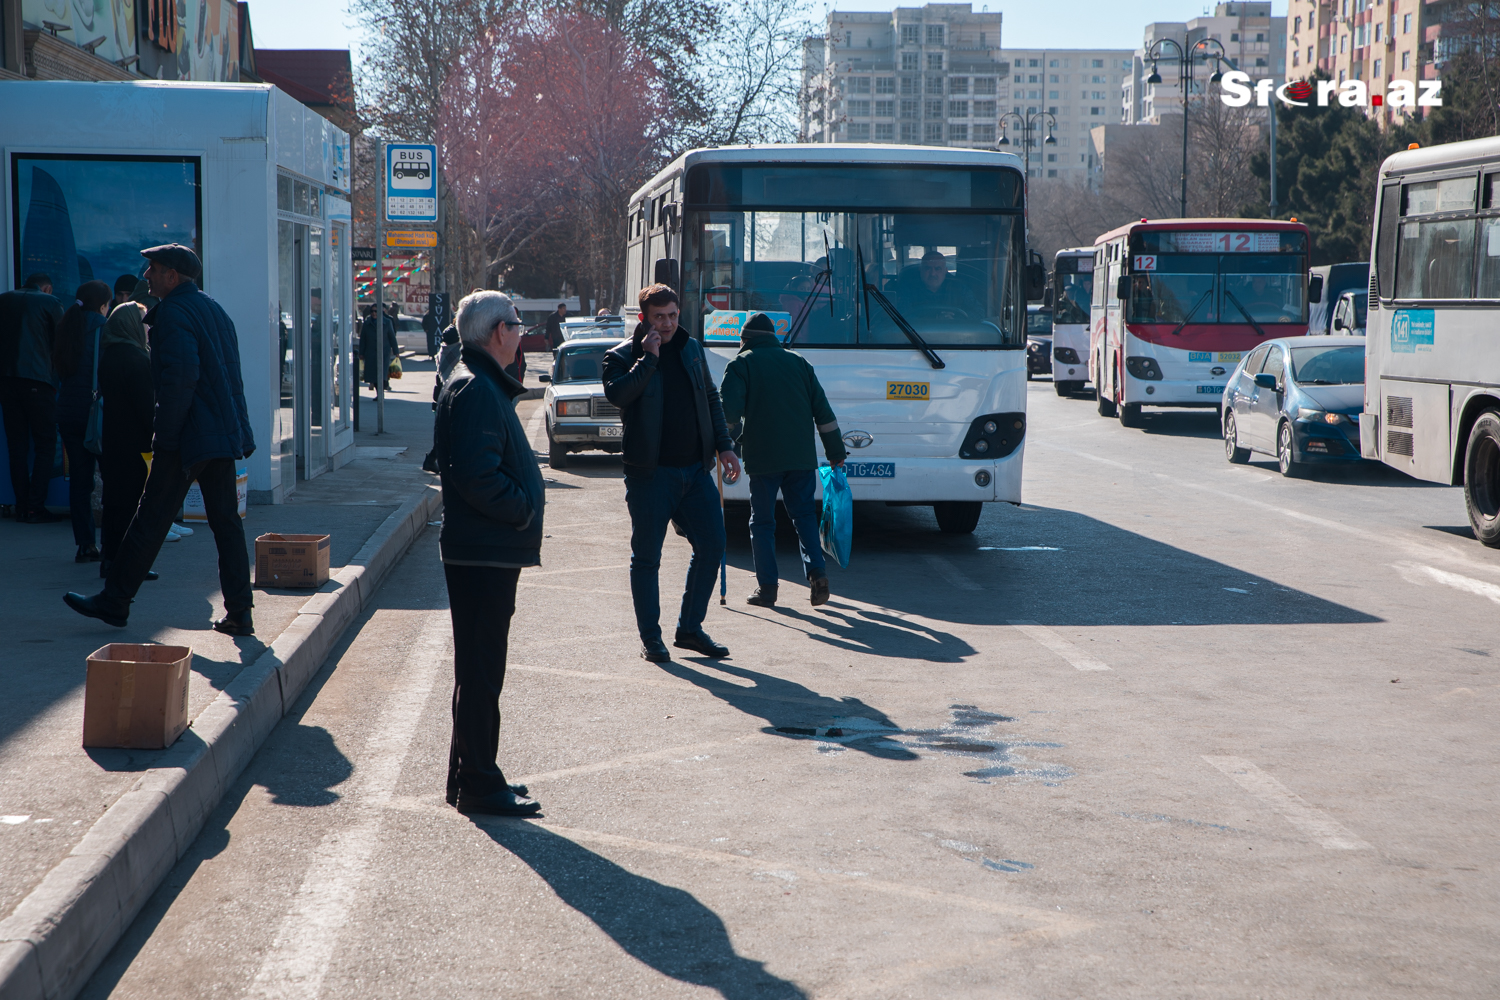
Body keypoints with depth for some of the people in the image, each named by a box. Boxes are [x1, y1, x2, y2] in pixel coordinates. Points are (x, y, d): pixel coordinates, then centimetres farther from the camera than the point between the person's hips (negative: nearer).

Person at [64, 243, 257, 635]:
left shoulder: (174, 312, -11)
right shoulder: (215, 310, 16)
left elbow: (180, 375, -22)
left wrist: (164, 435, -17)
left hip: (188, 438, -8)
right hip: (226, 433, 8)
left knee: (151, 519, 0)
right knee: (226, 522, 8)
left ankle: (114, 601, 9)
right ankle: (239, 614, 6)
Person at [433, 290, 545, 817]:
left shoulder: (485, 384, 18)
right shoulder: (476, 388, -16)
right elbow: (476, 475, -25)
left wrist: (528, 496, 10)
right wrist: (524, 507, -15)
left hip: (489, 551, 11)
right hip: (482, 553, -11)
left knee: (480, 669, 17)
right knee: (481, 671, -4)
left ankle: (471, 776, 26)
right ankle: (479, 786, 2)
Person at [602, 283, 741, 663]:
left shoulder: (691, 349, 14)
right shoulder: (622, 356, -2)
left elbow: (711, 399, 21)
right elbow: (616, 393, -22)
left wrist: (724, 446, 14)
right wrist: (648, 358, -19)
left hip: (695, 469, 5)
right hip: (650, 472, -5)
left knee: (711, 546, 2)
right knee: (647, 557, 1)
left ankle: (690, 629, 16)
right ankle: (650, 638, 13)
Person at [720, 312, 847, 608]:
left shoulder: (741, 364, 1)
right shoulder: (798, 361, 14)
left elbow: (729, 411, -12)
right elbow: (822, 409, 12)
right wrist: (835, 451, 18)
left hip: (763, 458, -3)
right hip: (802, 456, 3)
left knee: (762, 521, 5)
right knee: (804, 515, 14)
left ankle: (767, 588, 3)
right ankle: (817, 572, -3)